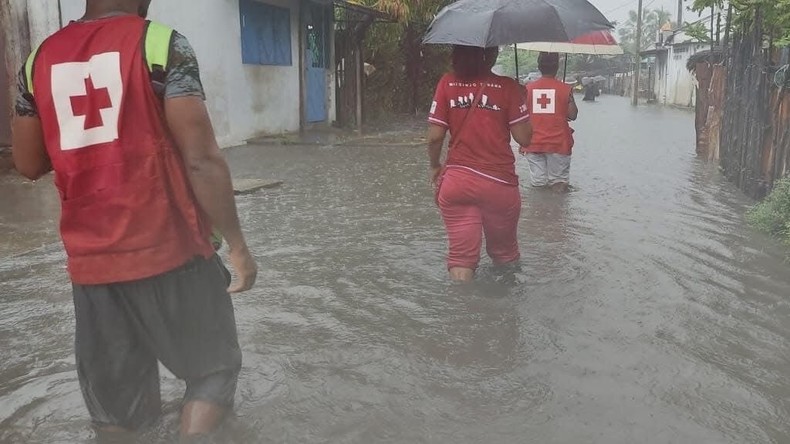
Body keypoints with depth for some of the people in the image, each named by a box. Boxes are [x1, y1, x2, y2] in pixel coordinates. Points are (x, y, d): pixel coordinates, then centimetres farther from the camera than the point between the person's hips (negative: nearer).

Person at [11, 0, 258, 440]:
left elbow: (29, 165, 15)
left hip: (90, 258, 5)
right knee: (214, 366, 15)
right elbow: (201, 159, -14)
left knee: (114, 406, 16)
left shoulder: (41, 58, 9)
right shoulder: (161, 43, -7)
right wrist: (238, 245, -7)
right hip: (168, 250, -5)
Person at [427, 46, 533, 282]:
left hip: (456, 181, 1)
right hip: (499, 183, -1)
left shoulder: (447, 84, -2)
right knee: (504, 253, 20)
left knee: (461, 255, 7)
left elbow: (435, 137, -5)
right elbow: (524, 138, -5)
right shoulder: (508, 87, -6)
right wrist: (521, 101, 10)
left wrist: (435, 166, 14)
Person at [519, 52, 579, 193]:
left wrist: (522, 143, 12)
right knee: (558, 183, 7)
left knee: (538, 184, 7)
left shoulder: (528, 89, 2)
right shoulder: (565, 89, -5)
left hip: (534, 144, 2)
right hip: (558, 144, -2)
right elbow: (572, 115, -6)